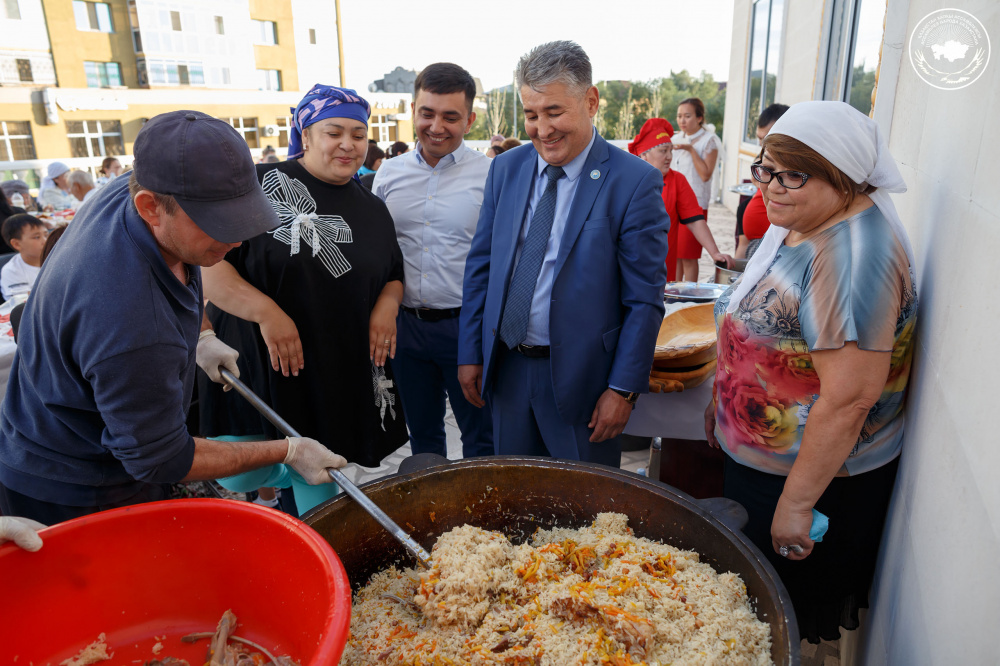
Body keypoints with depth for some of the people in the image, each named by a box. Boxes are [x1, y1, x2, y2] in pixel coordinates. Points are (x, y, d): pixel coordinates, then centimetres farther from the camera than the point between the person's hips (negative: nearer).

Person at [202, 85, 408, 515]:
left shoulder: (373, 209, 11)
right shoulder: (259, 185, -6)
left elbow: (393, 274, 21)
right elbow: (205, 263, -10)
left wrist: (388, 303, -1)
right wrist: (265, 311, -21)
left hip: (346, 379, 4)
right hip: (265, 370, -3)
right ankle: (286, 476, 29)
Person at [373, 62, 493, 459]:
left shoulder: (491, 175, -6)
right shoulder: (389, 173, 6)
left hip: (467, 325, -4)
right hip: (405, 325, 4)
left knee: (481, 437, 9)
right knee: (422, 433, 20)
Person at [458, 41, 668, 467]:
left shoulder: (635, 182, -11)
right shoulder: (505, 168, 3)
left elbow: (644, 299, -10)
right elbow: (480, 266, 7)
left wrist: (624, 389, -12)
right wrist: (470, 353, 5)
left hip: (581, 379, -4)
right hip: (506, 369, 4)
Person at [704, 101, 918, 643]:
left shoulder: (851, 256, -29)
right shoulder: (799, 223, 3)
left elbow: (850, 399, -30)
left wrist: (796, 503, -23)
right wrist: (723, 399, 19)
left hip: (812, 472, -9)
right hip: (756, 456, 9)